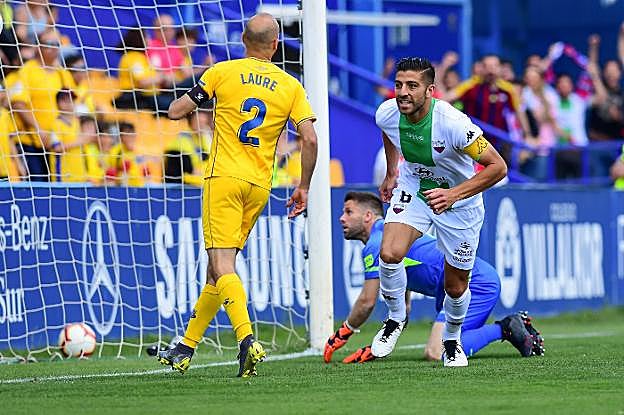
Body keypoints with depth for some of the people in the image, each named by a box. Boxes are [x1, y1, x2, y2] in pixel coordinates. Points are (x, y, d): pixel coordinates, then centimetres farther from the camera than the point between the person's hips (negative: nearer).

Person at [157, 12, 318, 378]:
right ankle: (186, 349, 17)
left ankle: (248, 340, -32)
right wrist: (304, 187, 9)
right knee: (219, 268, 12)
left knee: (222, 265, -12)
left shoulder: (223, 71, 1)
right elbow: (310, 138, -1)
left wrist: (193, 99, 27)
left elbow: (176, 111, 4)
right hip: (260, 186, 4)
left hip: (225, 177, -4)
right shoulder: (291, 86, 7)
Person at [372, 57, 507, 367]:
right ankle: (396, 318, 5)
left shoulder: (452, 123, -34)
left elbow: (498, 167, -29)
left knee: (456, 287, 6)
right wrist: (391, 173, 16)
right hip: (413, 189, 3)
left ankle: (452, 340, 37)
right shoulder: (387, 114, -19)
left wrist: (454, 194, -38)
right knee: (389, 254, -23)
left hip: (459, 201, -3)